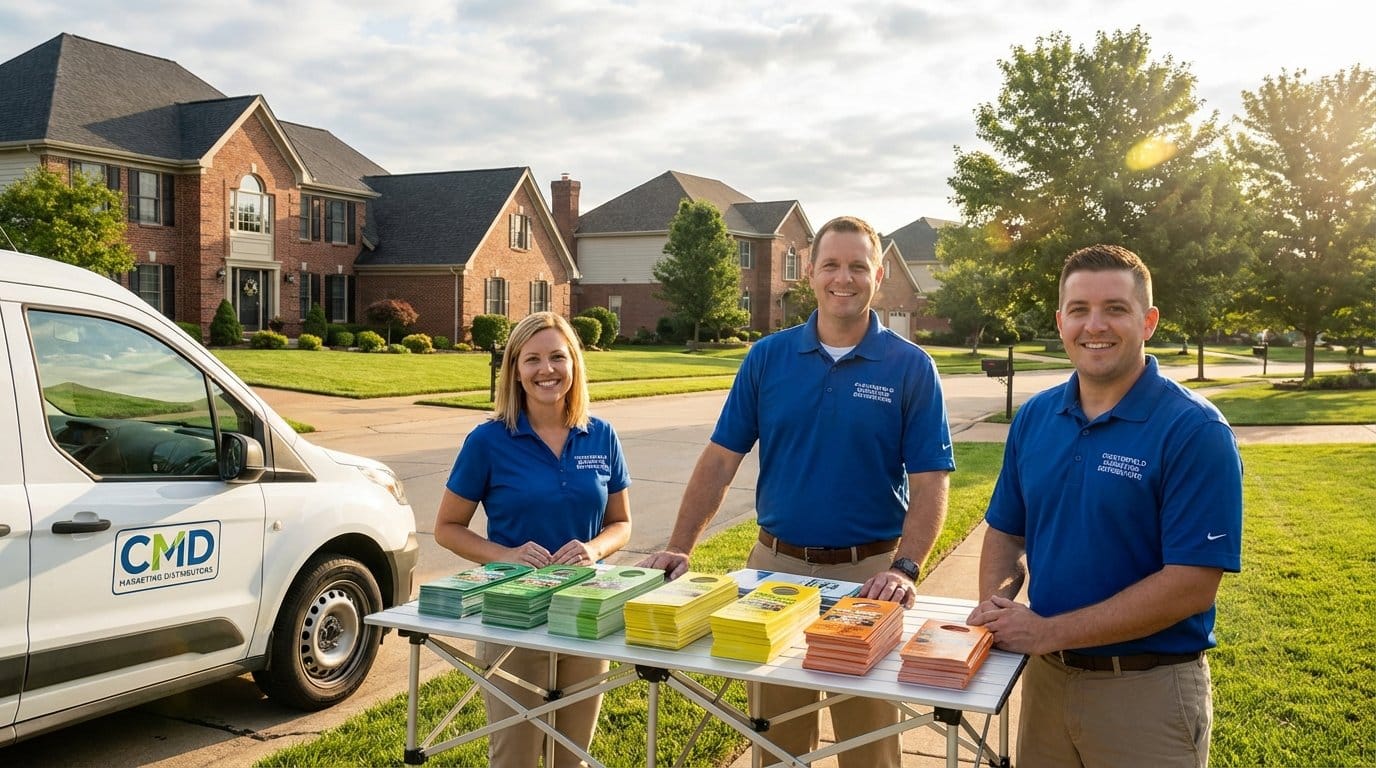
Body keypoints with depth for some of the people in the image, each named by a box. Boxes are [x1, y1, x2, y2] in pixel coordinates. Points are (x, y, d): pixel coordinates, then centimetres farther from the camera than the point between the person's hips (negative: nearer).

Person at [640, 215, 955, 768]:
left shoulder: (911, 367, -4)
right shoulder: (768, 356, 1)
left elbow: (929, 483, -7)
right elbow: (721, 460, 1)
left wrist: (904, 569, -21)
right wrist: (678, 549, -6)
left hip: (866, 572, -2)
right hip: (775, 565, 2)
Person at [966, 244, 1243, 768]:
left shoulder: (1195, 430, -15)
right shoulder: (1034, 417, 2)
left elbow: (1191, 585, -19)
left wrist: (1048, 632, -20)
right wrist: (995, 604, -10)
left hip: (1146, 688, -5)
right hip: (1045, 676, 5)